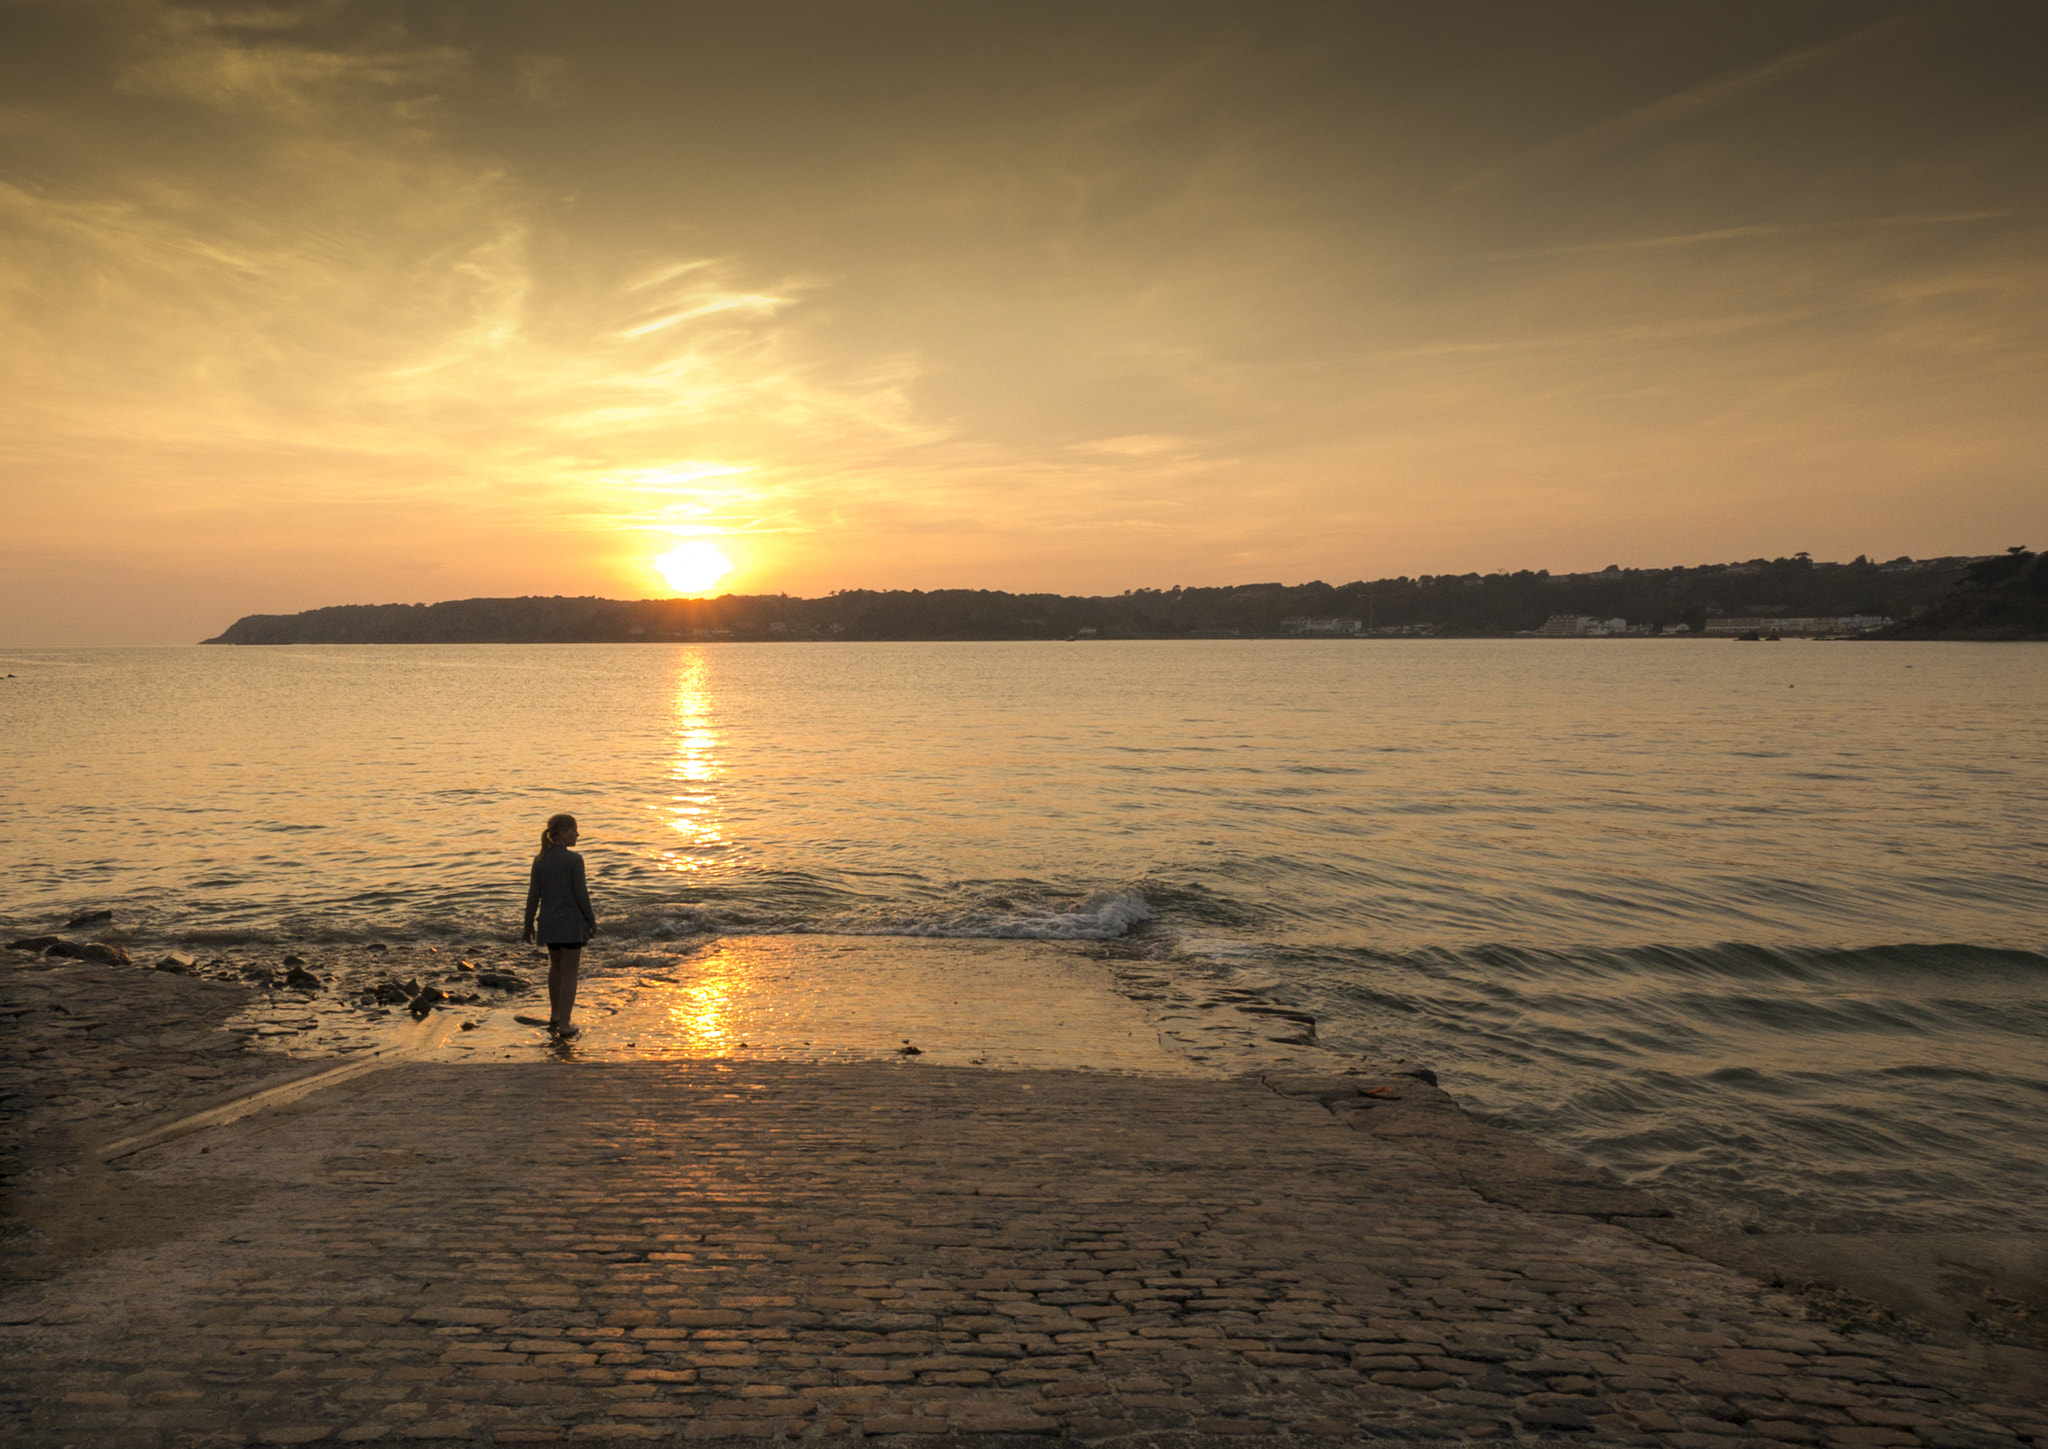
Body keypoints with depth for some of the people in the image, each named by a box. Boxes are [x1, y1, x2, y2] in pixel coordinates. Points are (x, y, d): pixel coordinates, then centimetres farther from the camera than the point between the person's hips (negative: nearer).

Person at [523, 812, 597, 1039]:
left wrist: (528, 924, 10)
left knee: (556, 965, 25)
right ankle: (564, 1024, 1)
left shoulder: (540, 860, 0)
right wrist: (592, 921, -3)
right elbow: (581, 894, -14)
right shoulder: (574, 860, -16)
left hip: (548, 922, 5)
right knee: (569, 973, 3)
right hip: (571, 922, -5)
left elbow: (533, 895, 2)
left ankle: (555, 1014, 36)